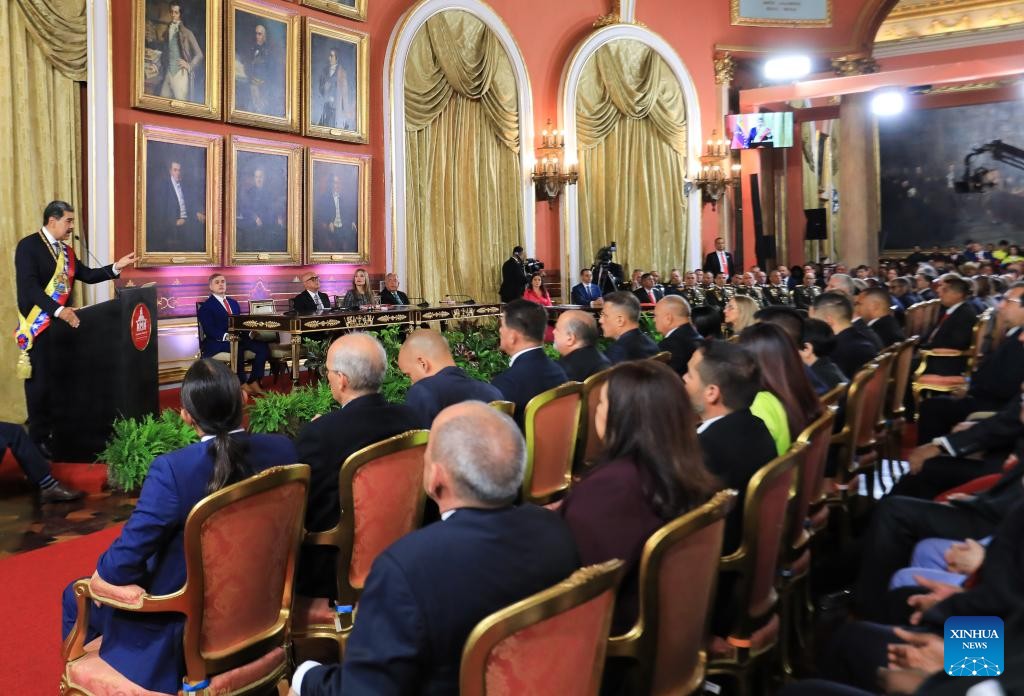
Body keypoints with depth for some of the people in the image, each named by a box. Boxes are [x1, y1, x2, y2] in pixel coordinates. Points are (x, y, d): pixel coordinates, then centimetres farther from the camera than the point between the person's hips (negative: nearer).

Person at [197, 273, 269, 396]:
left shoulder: (234, 303, 23)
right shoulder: (206, 306, 2)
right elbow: (209, 330, -10)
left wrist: (249, 333, -5)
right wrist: (226, 336, -27)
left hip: (238, 337, 6)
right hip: (217, 342, -6)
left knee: (263, 347, -19)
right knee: (238, 348, -38)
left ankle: (253, 382, -16)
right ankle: (242, 385, -28)